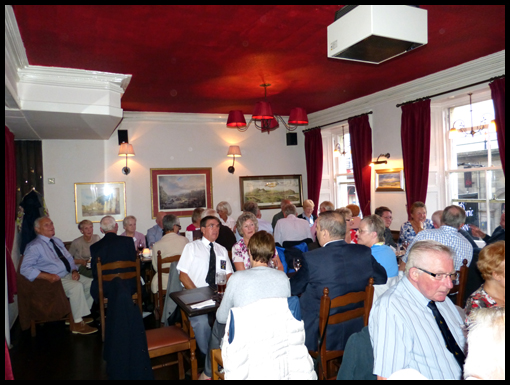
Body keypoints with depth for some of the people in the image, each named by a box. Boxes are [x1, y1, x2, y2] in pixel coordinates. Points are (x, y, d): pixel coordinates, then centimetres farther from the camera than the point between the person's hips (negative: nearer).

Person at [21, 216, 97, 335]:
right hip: (54, 280, -8)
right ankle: (77, 323, -21)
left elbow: (69, 258, 19)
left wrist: (74, 271, -2)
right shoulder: (34, 246, -8)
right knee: (76, 286, -31)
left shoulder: (57, 241, 17)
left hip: (69, 275, 8)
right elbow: (25, 269, -17)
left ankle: (81, 315, 3)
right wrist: (47, 276, -26)